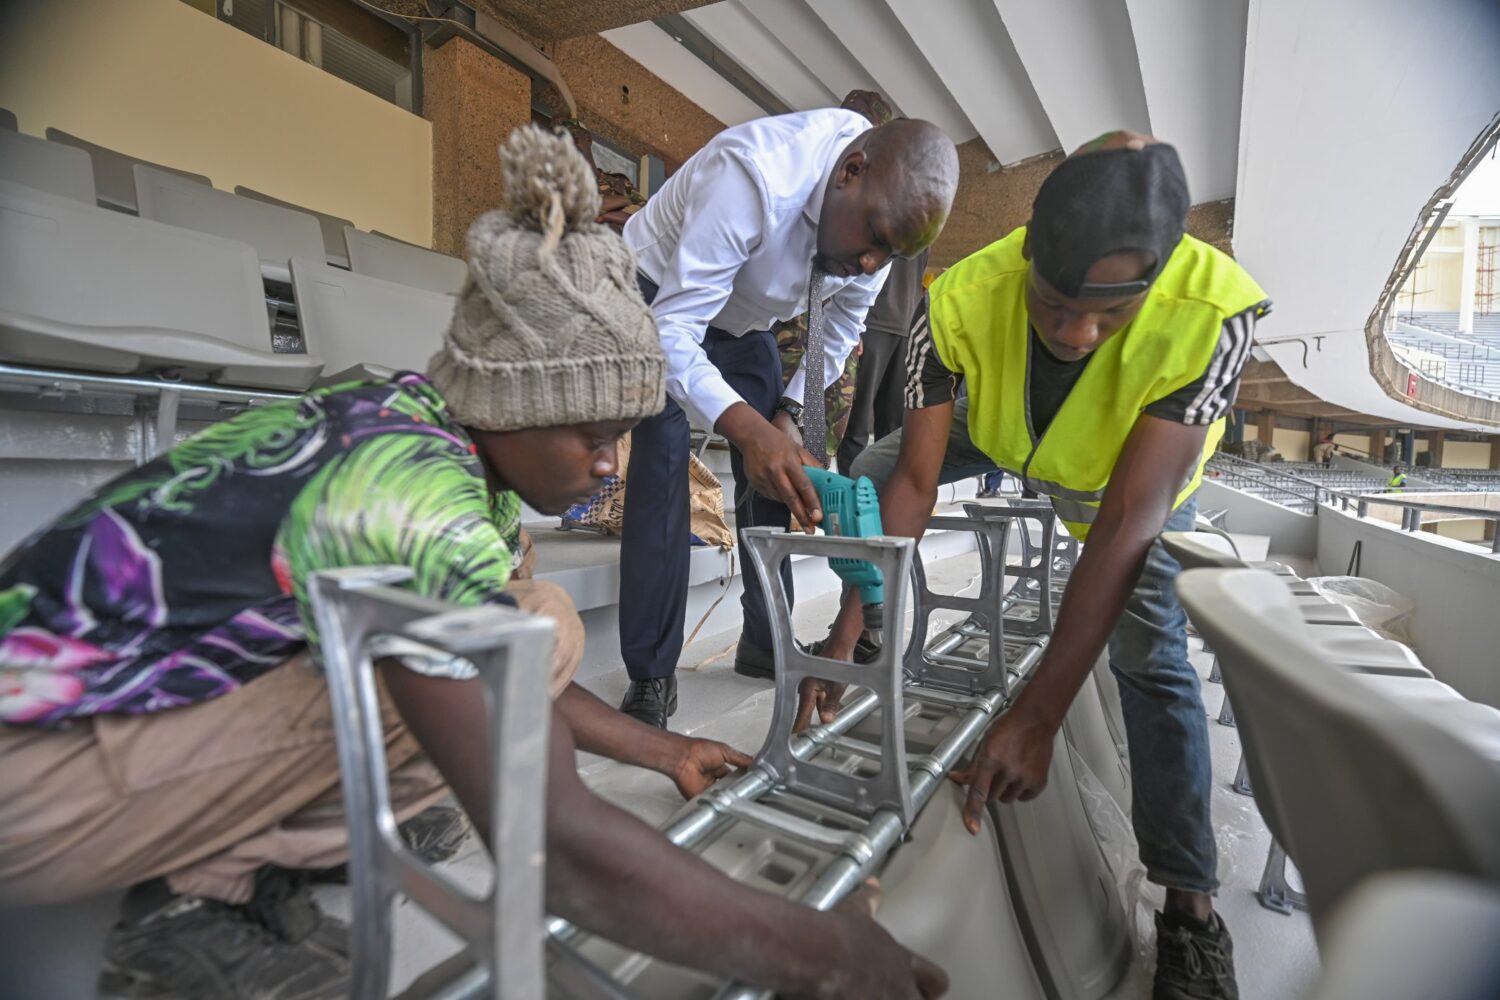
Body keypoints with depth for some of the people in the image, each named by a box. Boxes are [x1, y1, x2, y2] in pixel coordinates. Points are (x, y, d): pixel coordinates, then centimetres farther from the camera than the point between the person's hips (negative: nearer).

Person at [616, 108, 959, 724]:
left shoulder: (889, 208, -16)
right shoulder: (753, 175, -38)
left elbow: (842, 327, -1)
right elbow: (674, 331, -39)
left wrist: (788, 412, -12)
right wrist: (747, 428, -54)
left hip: (744, 318, 6)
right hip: (660, 300, -5)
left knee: (775, 471, 0)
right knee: (661, 465, -23)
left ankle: (764, 640, 15)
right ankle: (650, 678, -14)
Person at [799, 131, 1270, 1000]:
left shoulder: (1213, 310, -41)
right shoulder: (963, 301, -36)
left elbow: (1126, 521, -43)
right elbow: (913, 481, -32)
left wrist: (1039, 714, -44)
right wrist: (847, 635, -36)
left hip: (1144, 466, -2)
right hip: (1002, 434, 3)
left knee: (1153, 660, -10)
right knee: (868, 477, -7)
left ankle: (1191, 903, 6)